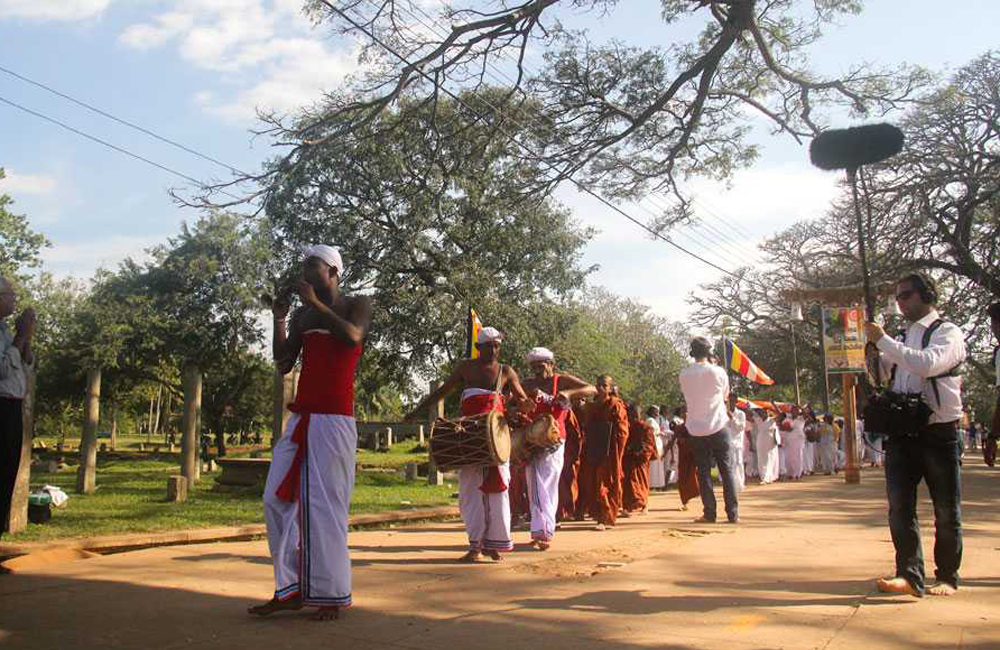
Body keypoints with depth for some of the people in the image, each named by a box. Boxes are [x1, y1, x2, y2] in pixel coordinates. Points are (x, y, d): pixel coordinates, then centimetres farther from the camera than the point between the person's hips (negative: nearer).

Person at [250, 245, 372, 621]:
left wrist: (316, 303, -12)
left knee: (325, 505, -9)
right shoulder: (302, 315, 18)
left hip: (334, 419, -6)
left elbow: (352, 337, -18)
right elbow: (283, 365, 12)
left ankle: (331, 594, -1)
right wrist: (279, 319, 4)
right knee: (278, 498, 1)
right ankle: (291, 589, 9)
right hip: (300, 418, 6)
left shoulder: (357, 305, 4)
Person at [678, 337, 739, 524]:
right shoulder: (718, 372, -7)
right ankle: (733, 514, 5)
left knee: (704, 472, 7)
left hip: (696, 430, 1)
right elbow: (726, 395, 9)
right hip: (718, 427, -1)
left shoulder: (684, 374, -3)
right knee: (727, 470, 6)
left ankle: (709, 514, 6)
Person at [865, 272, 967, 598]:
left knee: (946, 510, 6)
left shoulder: (948, 332, -4)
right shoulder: (903, 339, 17)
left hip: (939, 432, -5)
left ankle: (947, 577, 19)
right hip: (901, 433, 6)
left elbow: (928, 364, -24)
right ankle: (910, 575, -3)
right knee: (900, 508, -4)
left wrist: (883, 340, -20)